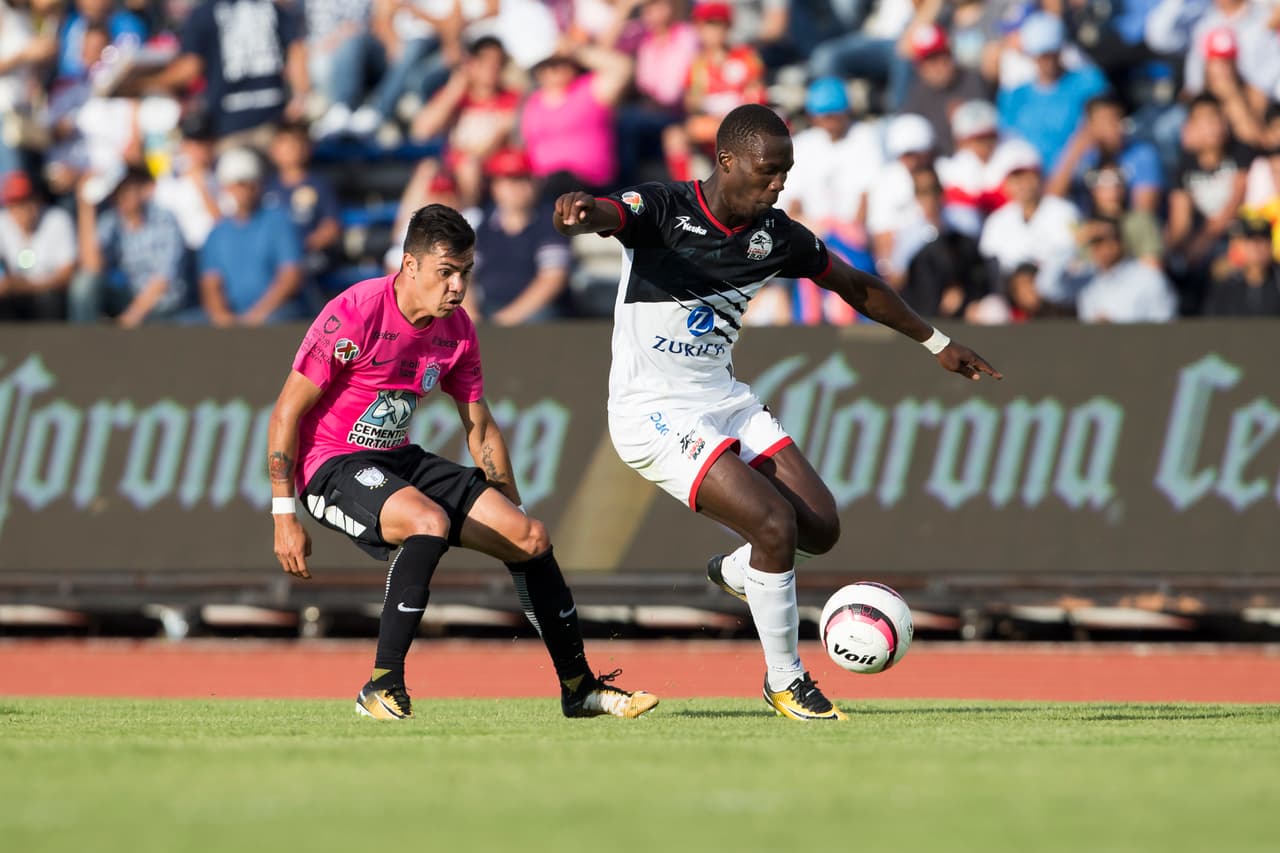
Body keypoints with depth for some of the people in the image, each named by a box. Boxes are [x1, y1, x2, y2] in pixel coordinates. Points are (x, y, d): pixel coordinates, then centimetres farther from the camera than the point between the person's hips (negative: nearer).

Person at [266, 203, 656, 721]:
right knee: (430, 521, -36)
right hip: (331, 465, -7)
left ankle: (579, 687, 15)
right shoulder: (353, 314, -20)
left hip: (400, 460, 7)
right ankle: (382, 688, -29)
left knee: (531, 538, -1)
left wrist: (513, 515, 13)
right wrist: (284, 517, -18)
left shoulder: (457, 330, 0)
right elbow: (287, 412, -16)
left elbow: (479, 428, 13)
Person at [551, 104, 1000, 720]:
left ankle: (737, 571, 32)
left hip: (724, 400, 7)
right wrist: (578, 211, -62)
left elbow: (857, 287, 18)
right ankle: (785, 681, -1)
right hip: (653, 412, -7)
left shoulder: (776, 235, 2)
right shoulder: (661, 211, -16)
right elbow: (598, 217, -37)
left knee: (821, 527, -2)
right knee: (775, 523, -20)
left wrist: (936, 343, 25)